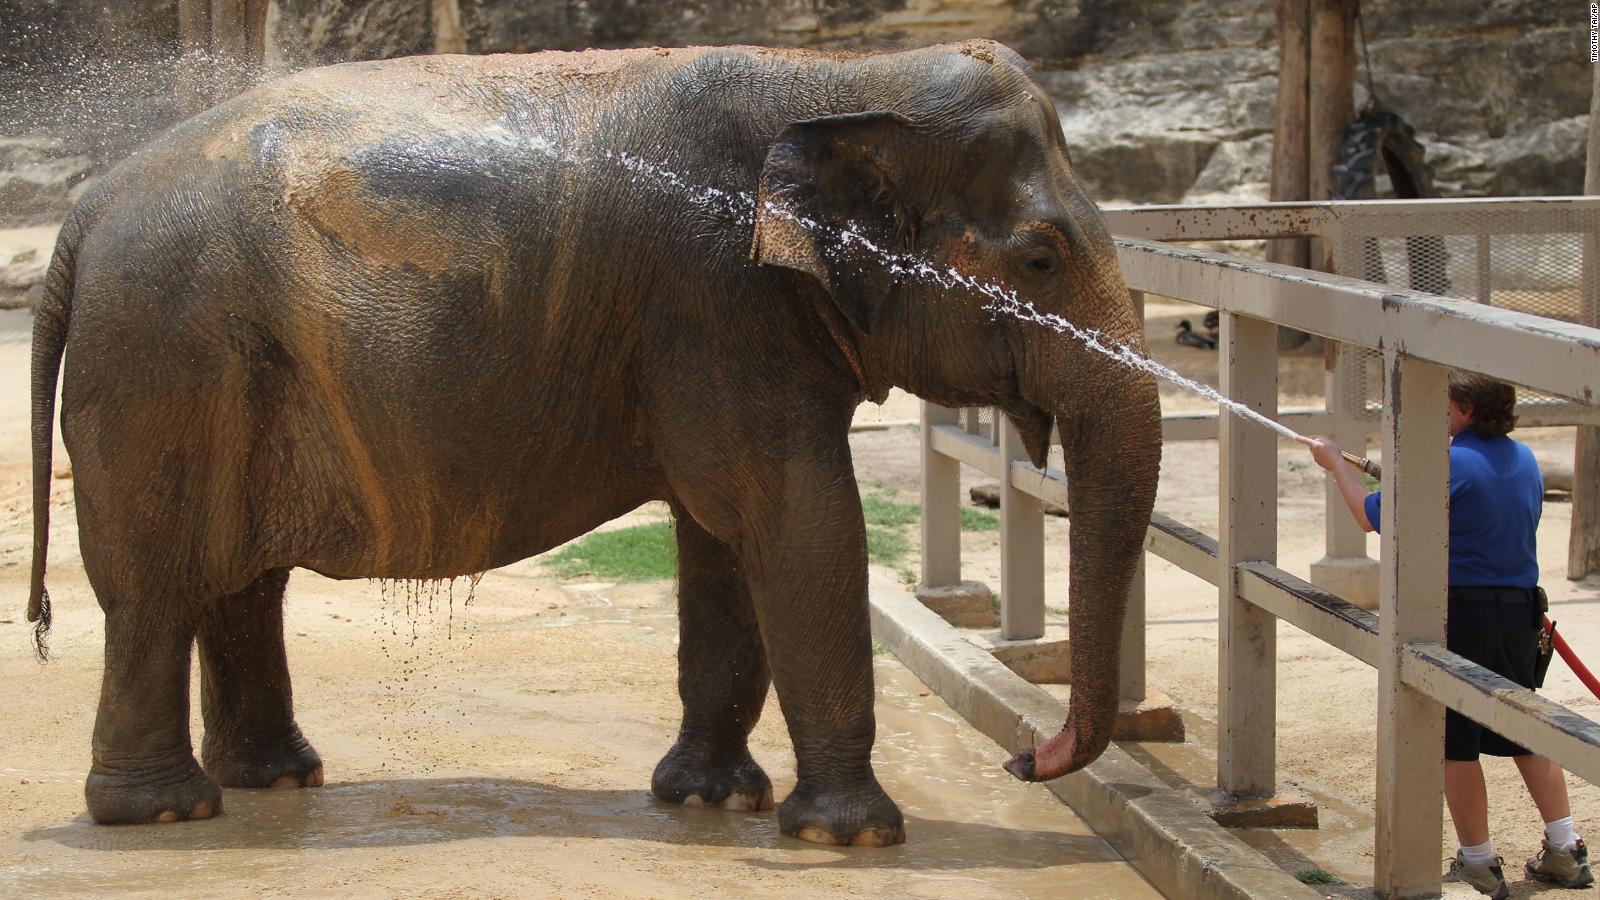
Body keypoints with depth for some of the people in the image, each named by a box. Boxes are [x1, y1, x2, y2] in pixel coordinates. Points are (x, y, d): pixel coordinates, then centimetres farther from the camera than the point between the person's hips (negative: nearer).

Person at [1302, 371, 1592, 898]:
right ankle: (1566, 853, 18)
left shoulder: (1453, 465, -17)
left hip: (1459, 613, -7)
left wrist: (1335, 464, 2)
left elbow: (1373, 516, -13)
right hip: (1519, 611, 7)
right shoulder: (1524, 460, 7)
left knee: (1454, 742, 3)